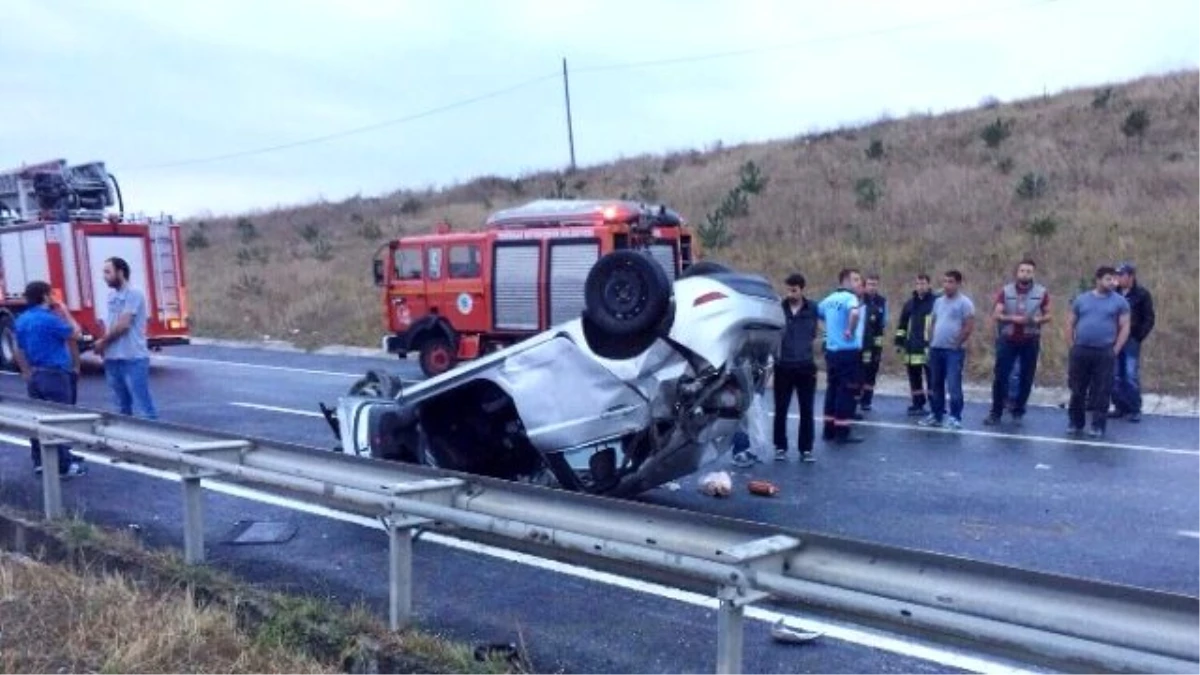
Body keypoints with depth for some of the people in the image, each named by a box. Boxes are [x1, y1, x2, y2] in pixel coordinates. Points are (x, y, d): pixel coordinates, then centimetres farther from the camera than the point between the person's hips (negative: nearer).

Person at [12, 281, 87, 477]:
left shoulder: (21, 320, 9)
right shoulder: (49, 319, -17)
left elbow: (20, 351, 14)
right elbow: (76, 334, -7)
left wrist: (27, 374, 20)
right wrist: (65, 313, 3)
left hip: (34, 375, 8)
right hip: (54, 374, -8)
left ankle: (40, 461, 18)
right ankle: (64, 465, -2)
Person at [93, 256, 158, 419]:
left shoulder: (134, 294, -10)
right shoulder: (112, 295, 14)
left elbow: (123, 325, -14)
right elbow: (111, 325, 18)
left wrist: (102, 342, -1)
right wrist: (103, 343, 1)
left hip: (133, 359, -8)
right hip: (113, 359, 8)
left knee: (144, 407, -8)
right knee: (123, 407, 13)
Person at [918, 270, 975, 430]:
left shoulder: (964, 302, -7)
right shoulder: (938, 301, 13)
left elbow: (969, 326, -12)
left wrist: (957, 343, -11)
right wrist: (931, 342, 8)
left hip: (954, 351, -7)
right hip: (936, 349, 7)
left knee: (953, 386, -7)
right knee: (936, 385, 12)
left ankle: (955, 418, 0)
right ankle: (936, 415, 21)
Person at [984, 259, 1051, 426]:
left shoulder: (1042, 292, -1)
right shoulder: (1005, 291, 0)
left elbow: (1048, 316, 4)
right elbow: (996, 315, -2)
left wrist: (1036, 320, -17)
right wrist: (1012, 318, -20)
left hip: (1030, 341, 0)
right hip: (1007, 340, 0)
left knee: (1026, 378, 6)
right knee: (1000, 376, -1)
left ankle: (1018, 411, 19)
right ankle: (996, 412, 8)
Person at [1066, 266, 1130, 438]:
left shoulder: (1119, 301, 3)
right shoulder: (1081, 299, 8)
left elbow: (1125, 327, 2)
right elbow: (1070, 323, 11)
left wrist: (1115, 350, -5)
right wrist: (1072, 347, 4)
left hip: (1105, 353, -1)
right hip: (1080, 351, 2)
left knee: (1101, 392, 1)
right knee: (1077, 390, 6)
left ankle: (1098, 426, 10)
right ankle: (1076, 423, 17)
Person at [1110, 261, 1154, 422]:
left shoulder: (1142, 294, -2)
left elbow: (1149, 319, -3)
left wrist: (1139, 337, -11)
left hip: (1132, 341, -4)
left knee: (1131, 377, -4)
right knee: (1116, 377, 7)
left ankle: (1135, 410, 4)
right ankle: (1120, 407, 15)